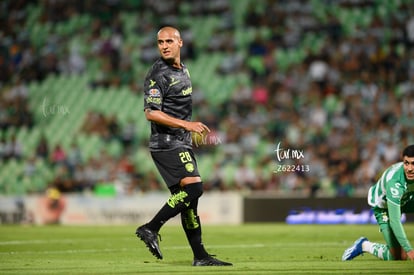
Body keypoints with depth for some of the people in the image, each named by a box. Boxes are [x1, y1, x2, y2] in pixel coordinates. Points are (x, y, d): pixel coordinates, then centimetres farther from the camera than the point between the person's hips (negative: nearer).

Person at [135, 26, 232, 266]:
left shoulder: (183, 70, 15)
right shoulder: (158, 75, -13)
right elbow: (151, 113, -21)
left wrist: (192, 130, 24)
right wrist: (186, 124, -24)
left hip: (181, 144, 9)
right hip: (166, 144, -9)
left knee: (189, 196, 8)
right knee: (193, 188, -20)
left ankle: (200, 256, 10)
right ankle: (151, 229, -13)